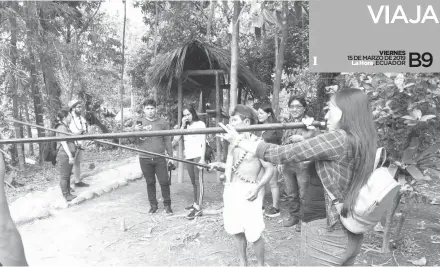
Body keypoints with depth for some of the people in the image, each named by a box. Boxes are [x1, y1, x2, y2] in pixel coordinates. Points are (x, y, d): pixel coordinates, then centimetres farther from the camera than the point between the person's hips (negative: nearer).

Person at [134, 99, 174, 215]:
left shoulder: (163, 123, 4)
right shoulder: (139, 122, 5)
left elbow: (167, 141, 8)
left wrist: (170, 156, 4)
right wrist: (135, 131, -21)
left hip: (160, 158, -1)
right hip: (145, 158, 1)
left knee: (164, 182, 0)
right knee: (150, 183, 10)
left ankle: (167, 205, 14)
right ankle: (153, 205, 22)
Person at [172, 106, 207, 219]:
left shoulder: (200, 124, 1)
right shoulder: (185, 126, 17)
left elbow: (203, 142, -5)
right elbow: (176, 139, 4)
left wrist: (202, 157, -14)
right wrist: (183, 125, -1)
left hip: (198, 156, -6)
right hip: (188, 156, 6)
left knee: (198, 181, -10)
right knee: (193, 181, 11)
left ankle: (198, 208, -12)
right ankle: (195, 203, 20)